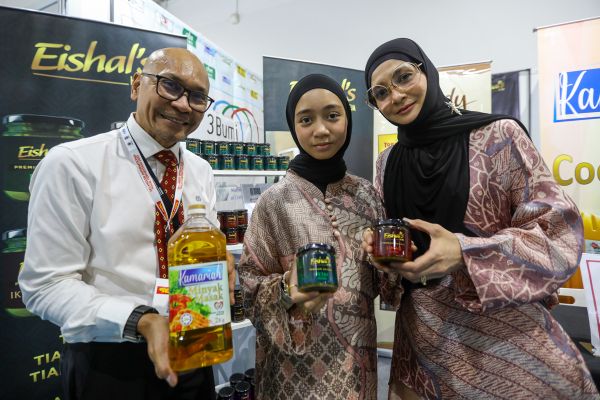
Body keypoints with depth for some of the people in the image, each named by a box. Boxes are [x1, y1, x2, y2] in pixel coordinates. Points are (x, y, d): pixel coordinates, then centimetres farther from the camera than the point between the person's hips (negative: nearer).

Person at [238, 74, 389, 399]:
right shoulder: (275, 200, -14)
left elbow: (378, 279, 7)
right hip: (300, 359, -3)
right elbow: (250, 281, -9)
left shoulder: (366, 194, -3)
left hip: (357, 350, 4)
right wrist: (287, 291, -27)